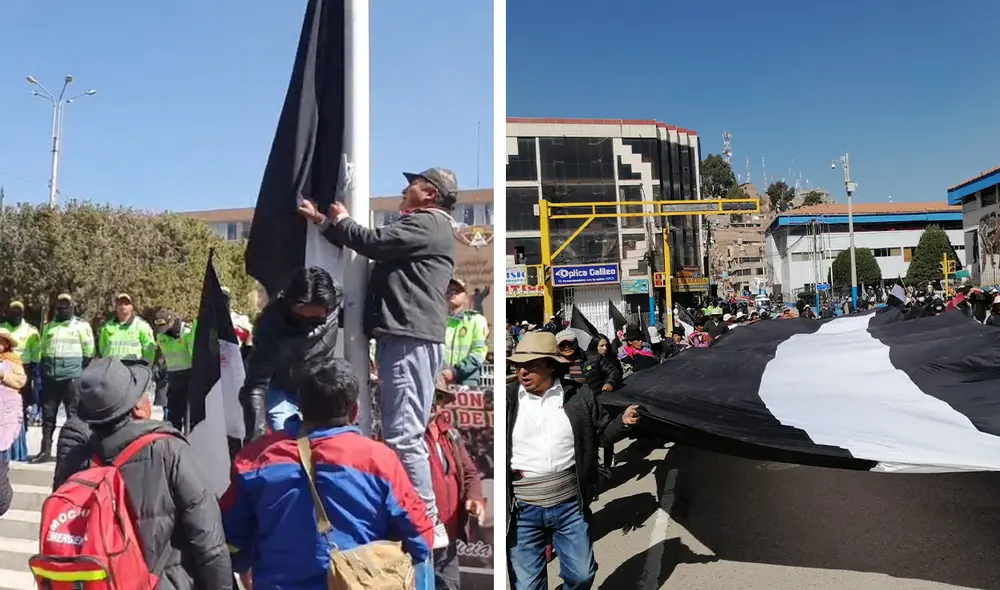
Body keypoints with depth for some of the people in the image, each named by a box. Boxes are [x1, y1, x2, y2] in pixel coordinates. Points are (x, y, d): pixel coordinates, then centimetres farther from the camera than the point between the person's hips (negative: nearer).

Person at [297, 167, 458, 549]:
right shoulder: (422, 226, 29)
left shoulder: (428, 223, -6)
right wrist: (325, 221, 28)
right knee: (404, 433, 12)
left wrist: (340, 220, 4)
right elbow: (380, 246, 29)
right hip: (407, 338, 11)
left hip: (409, 340, -11)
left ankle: (428, 526, -8)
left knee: (403, 435, -13)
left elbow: (373, 242, -14)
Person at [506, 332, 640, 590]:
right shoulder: (508, 399, -3)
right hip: (523, 511, 0)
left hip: (571, 505, 1)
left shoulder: (578, 395, -1)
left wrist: (623, 422, -8)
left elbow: (602, 433, 10)